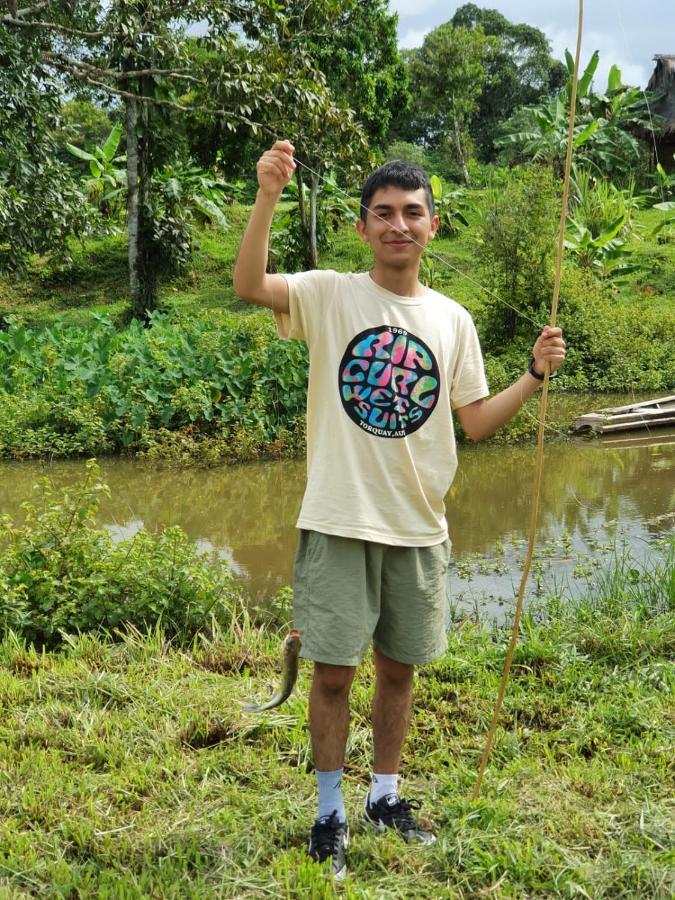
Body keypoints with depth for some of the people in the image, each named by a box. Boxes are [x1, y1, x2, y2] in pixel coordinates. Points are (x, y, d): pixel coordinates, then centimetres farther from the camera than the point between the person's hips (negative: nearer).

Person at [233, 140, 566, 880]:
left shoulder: (452, 320, 6)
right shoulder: (330, 295, -5)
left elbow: (476, 422, 9)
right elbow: (248, 285, -23)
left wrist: (536, 375, -3)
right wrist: (267, 198, -35)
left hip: (419, 527, 4)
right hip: (339, 521, -3)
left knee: (399, 667, 15)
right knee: (333, 672, 3)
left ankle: (385, 796, 34)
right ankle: (330, 814, 21)